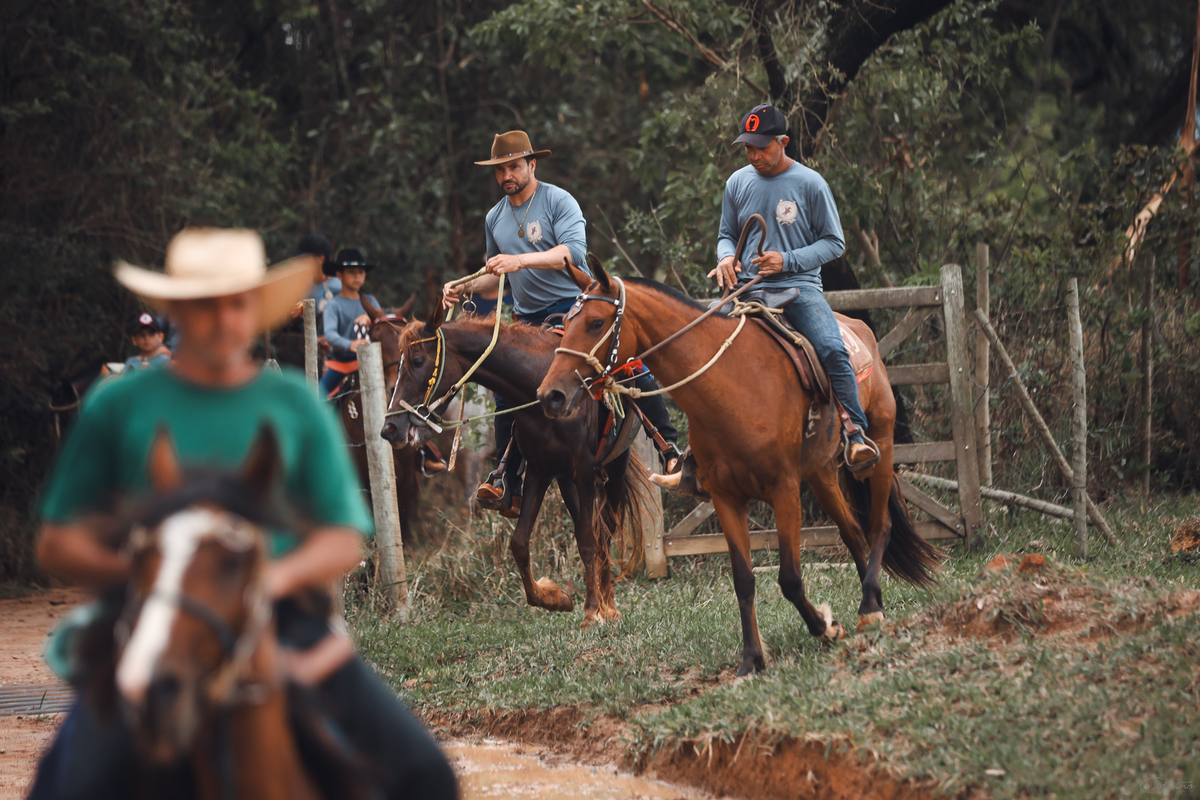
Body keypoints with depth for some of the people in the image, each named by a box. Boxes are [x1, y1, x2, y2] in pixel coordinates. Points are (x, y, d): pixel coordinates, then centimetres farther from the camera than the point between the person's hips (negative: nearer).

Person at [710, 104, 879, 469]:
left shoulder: (810, 184, -2)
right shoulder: (738, 183, 9)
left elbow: (834, 242, 1)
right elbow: (727, 235, 22)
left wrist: (788, 260, -14)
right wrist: (726, 257, -4)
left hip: (799, 286, -3)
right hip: (747, 286, 3)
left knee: (832, 350, -27)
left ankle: (856, 437, -25)